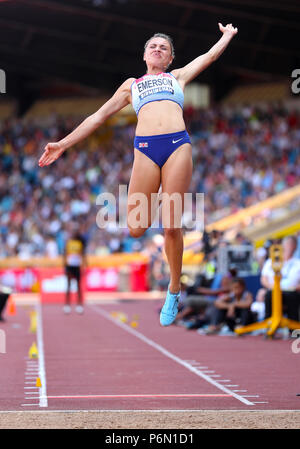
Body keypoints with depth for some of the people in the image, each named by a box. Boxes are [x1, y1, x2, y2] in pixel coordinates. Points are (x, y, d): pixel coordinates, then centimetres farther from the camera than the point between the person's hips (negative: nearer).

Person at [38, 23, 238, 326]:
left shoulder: (178, 76, 28)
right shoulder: (131, 85, 29)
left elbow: (210, 55, 37)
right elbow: (100, 116, 28)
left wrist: (228, 35, 54)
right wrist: (64, 143, 25)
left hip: (178, 145, -1)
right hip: (145, 148, 1)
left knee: (171, 227, -9)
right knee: (136, 228, -12)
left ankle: (173, 291, 6)